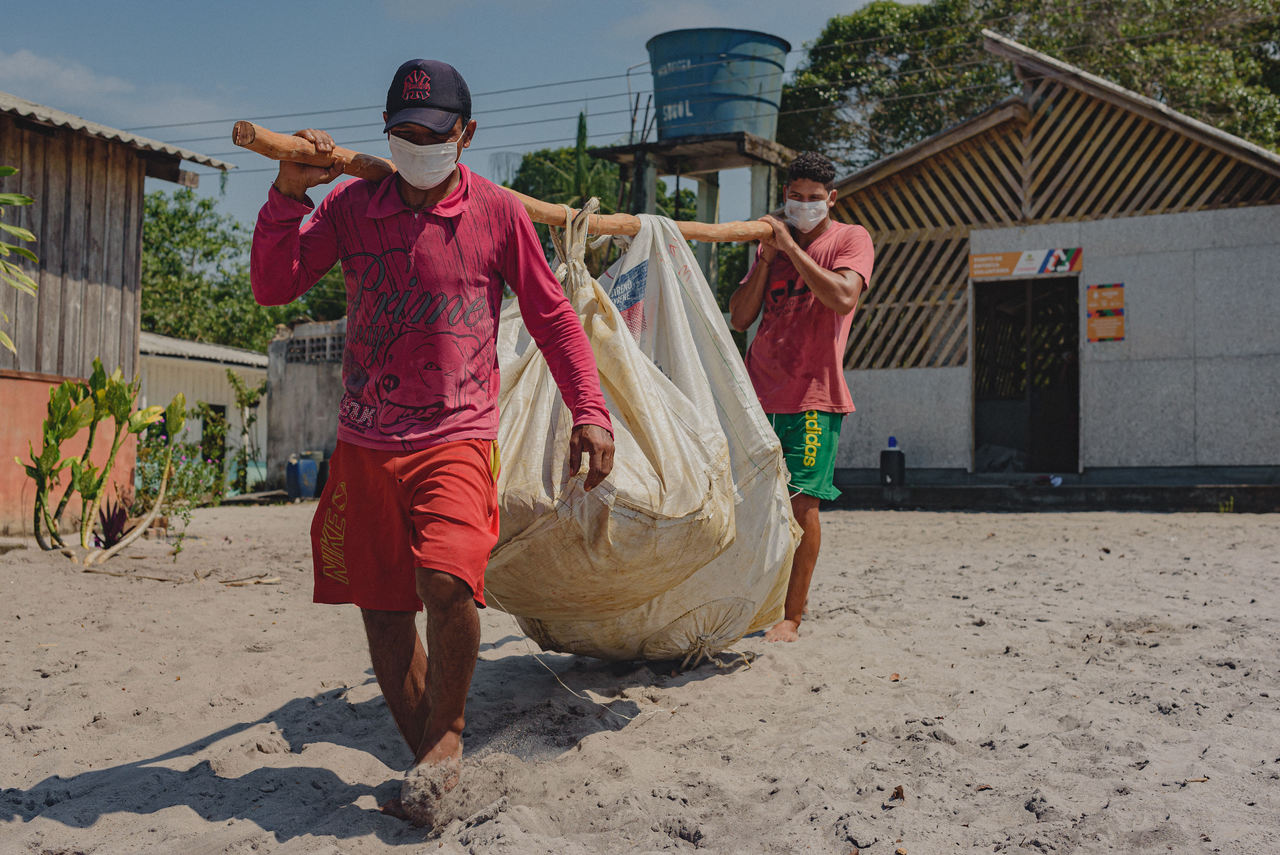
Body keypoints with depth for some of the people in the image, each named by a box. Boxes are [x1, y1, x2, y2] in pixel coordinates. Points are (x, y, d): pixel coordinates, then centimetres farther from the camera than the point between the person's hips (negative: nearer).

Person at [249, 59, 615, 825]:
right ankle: (428, 763, 24)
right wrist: (289, 194, -12)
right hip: (365, 442, 4)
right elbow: (274, 287, 1)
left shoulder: (497, 212, 1)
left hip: (457, 437, -3)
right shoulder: (352, 204, 6)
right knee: (382, 612, 7)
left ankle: (447, 734, 0)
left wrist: (589, 410, -5)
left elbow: (553, 317, 5)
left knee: (447, 582, -26)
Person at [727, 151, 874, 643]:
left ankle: (792, 615, -1)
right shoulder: (773, 242, 18)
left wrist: (791, 248, -14)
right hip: (760, 390, 6)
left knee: (800, 501, -9)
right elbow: (739, 318, 11)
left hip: (812, 394, -5)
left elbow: (843, 298, -18)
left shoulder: (850, 239, 3)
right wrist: (765, 260, -1)